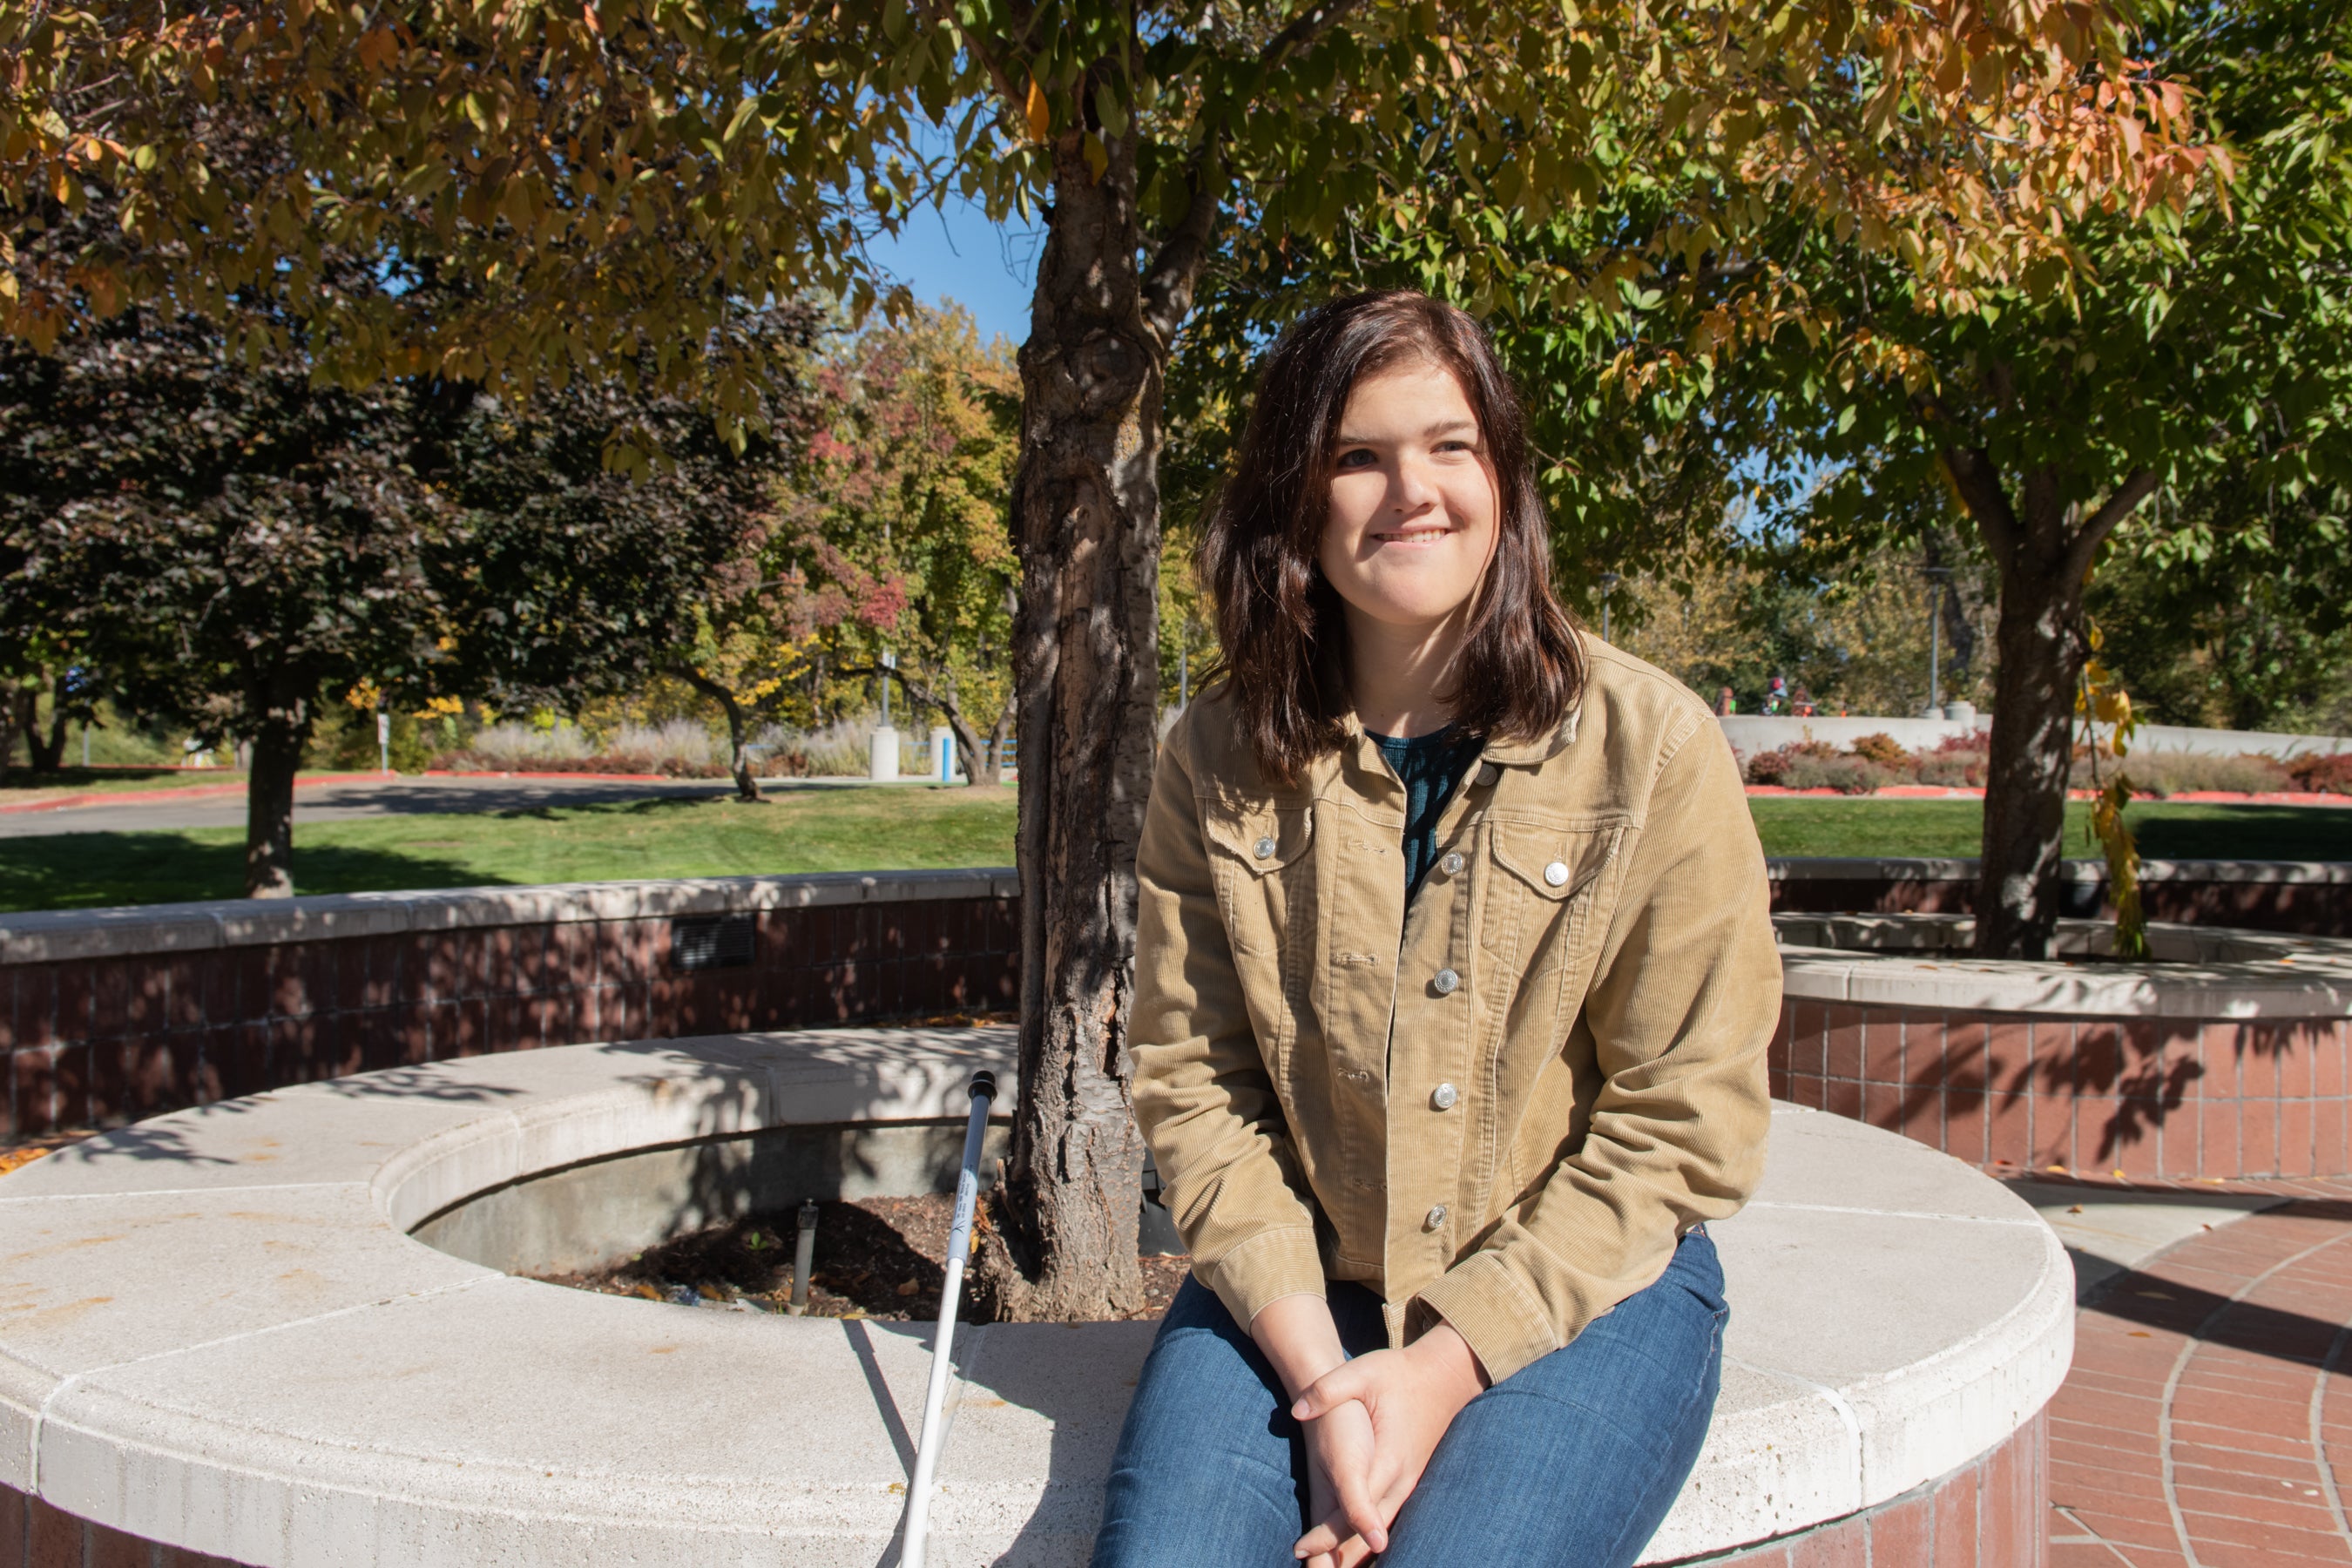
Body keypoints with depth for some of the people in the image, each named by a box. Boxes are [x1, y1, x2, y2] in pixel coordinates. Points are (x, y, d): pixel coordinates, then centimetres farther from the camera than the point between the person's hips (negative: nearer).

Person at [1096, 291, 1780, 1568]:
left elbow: (1684, 1121, -8)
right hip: (1293, 1285, 2)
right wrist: (1313, 1369, -14)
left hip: (1580, 1286, -1)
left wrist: (1445, 1367, -13)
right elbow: (1192, 1083, -3)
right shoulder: (1215, 765, -2)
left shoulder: (1652, 745, -8)